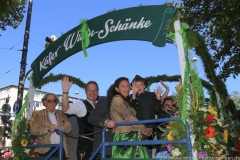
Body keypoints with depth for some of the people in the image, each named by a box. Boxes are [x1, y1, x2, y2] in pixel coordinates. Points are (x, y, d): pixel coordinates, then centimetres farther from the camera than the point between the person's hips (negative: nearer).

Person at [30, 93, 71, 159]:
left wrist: (58, 128, -16)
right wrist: (47, 129, -19)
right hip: (46, 149, -2)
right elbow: (34, 130, -5)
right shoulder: (39, 114, 7)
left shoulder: (61, 113, 14)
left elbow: (68, 127, 3)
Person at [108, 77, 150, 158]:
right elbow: (128, 117, -11)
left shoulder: (125, 101, 23)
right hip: (124, 137, -8)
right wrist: (145, 130, -7)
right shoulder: (116, 99, -6)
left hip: (131, 137, 8)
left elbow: (131, 117, 12)